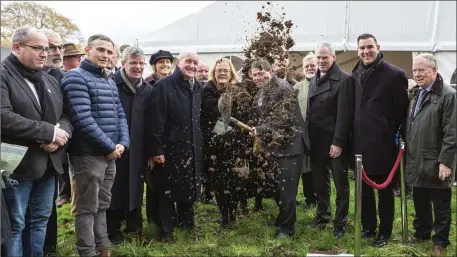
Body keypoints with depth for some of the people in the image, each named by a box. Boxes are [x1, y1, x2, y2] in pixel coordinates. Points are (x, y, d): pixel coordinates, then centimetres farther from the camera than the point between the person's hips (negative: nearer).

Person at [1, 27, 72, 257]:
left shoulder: (50, 80, 15)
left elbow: (66, 116, 14)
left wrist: (60, 135, -10)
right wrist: (50, 132, -20)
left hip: (48, 164, 7)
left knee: (40, 221, 17)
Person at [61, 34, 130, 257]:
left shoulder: (110, 81, 14)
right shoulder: (76, 77, -10)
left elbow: (119, 115, 14)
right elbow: (83, 119, -20)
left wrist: (122, 143, -3)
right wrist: (110, 146, -16)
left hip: (110, 154, 8)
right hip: (88, 154, -8)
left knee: (102, 205, 17)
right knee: (87, 208, 3)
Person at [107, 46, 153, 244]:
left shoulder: (148, 89, 7)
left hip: (137, 150, 4)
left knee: (135, 187, 13)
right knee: (115, 187, 6)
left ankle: (134, 225, 28)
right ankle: (113, 229, 20)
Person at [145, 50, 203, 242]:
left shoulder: (198, 87, 9)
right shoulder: (163, 86, -11)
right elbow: (155, 120, -16)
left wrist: (199, 145, 16)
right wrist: (155, 149, -19)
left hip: (191, 148, 6)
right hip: (169, 148, -6)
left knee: (189, 188, 17)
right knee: (167, 191, 6)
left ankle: (186, 223, 36)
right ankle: (166, 230, 20)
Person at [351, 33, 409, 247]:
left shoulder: (394, 74, -9)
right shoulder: (356, 74, 6)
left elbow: (402, 109, -7)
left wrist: (392, 135, -6)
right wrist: (354, 136, 8)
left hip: (382, 143, -5)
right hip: (360, 142, 5)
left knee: (384, 189, 8)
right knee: (364, 187, 14)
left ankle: (385, 232, 21)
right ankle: (368, 227, 30)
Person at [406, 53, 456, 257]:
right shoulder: (416, 94, 13)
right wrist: (408, 152, 16)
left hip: (436, 163, -7)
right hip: (417, 162, 7)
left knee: (440, 205, 7)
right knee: (420, 202, 19)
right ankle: (421, 232, 35)